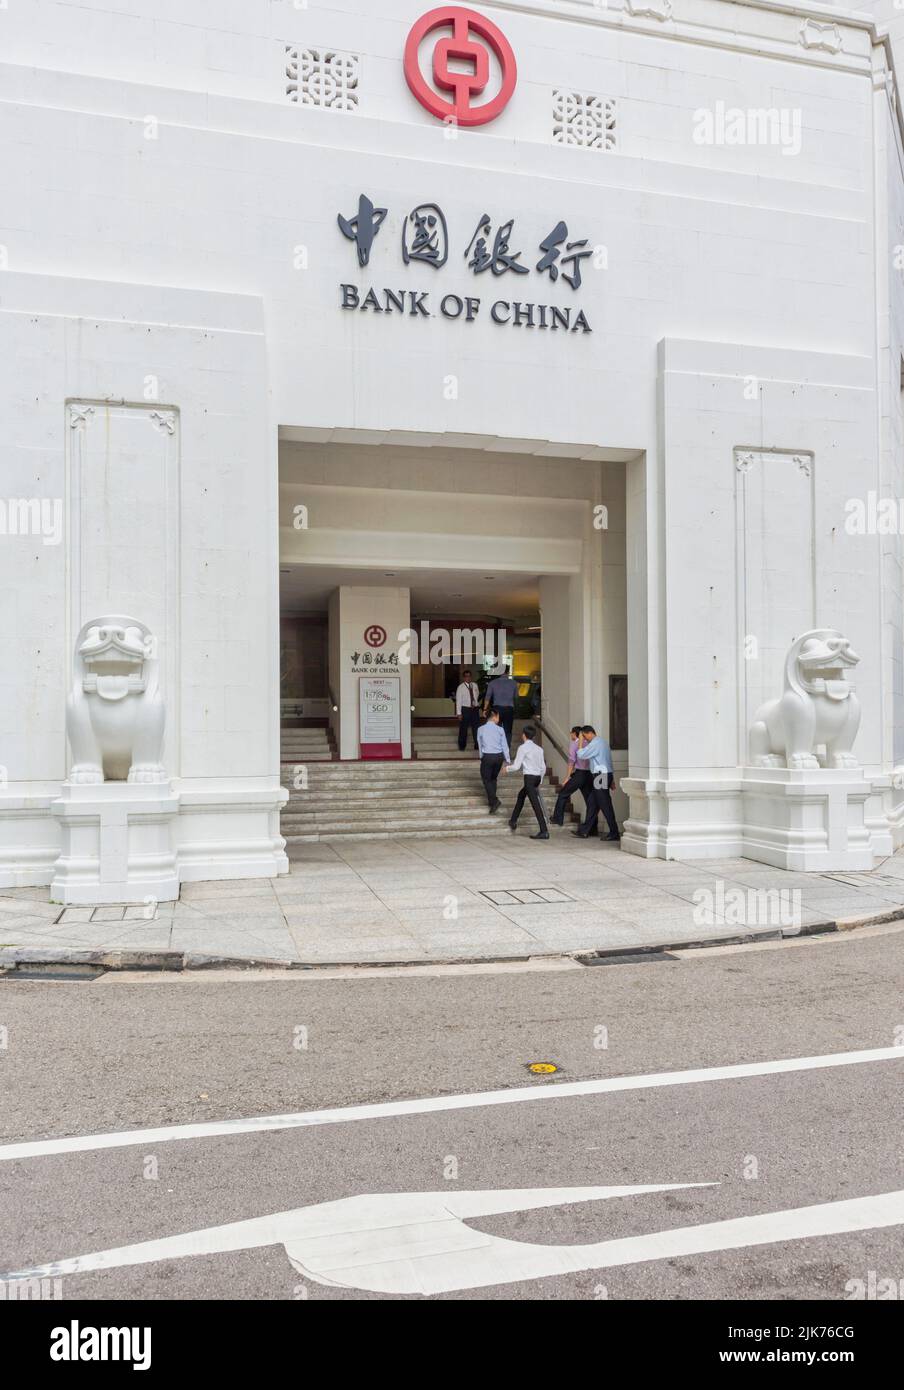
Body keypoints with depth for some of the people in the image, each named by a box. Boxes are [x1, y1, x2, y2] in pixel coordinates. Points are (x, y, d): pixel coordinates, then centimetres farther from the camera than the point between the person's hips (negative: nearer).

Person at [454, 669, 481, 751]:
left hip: (475, 709, 4)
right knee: (463, 729, 4)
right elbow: (458, 701, -9)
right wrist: (459, 713, -13)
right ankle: (462, 746, 17)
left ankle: (477, 745, 21)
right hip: (465, 709, -4)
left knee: (476, 727, 9)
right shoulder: (461, 687, -8)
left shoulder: (474, 685, 5)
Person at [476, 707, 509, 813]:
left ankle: (494, 801, -12)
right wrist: (508, 760, 4)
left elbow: (480, 744, 5)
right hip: (499, 756, 2)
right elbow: (505, 745, -1)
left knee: (486, 779, 5)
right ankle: (492, 800, 23)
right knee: (493, 778, 20)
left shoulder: (481, 729, -2)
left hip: (487, 756, -2)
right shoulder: (500, 729, -3)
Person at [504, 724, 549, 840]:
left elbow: (516, 766, -8)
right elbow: (543, 767, 14)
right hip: (538, 776, 8)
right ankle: (513, 821, 36)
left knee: (536, 804, -9)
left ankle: (544, 831, -13)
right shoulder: (539, 748, 12)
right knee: (521, 795, 27)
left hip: (529, 777, -8)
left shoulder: (523, 747, -7)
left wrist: (507, 768, 11)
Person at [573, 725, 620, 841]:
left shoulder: (595, 743, -13)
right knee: (592, 803, 12)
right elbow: (609, 761, 20)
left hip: (600, 776, -10)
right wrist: (612, 780, 22)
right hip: (606, 775, 10)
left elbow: (581, 755, -14)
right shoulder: (602, 742, 18)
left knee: (605, 805, -6)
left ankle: (614, 833, -1)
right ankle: (585, 831, 15)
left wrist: (580, 742, -3)